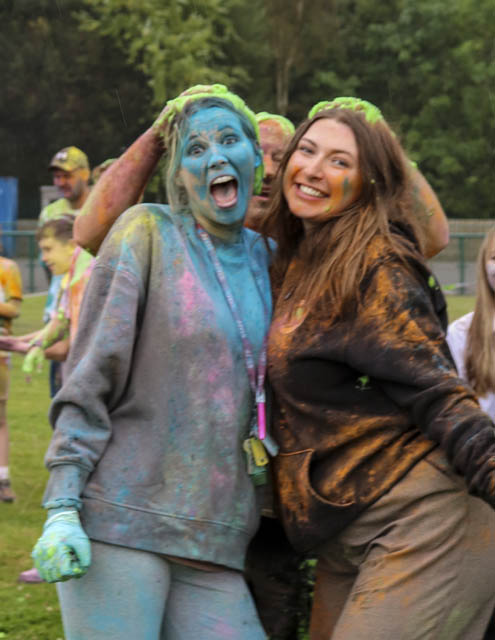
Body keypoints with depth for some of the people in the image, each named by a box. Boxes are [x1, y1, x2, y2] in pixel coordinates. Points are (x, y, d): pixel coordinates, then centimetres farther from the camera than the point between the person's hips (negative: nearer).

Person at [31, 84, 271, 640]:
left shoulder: (266, 260, 14)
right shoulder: (148, 231, -1)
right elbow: (89, 380, -4)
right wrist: (62, 508, -13)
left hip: (213, 544, 5)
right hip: (120, 524, -5)